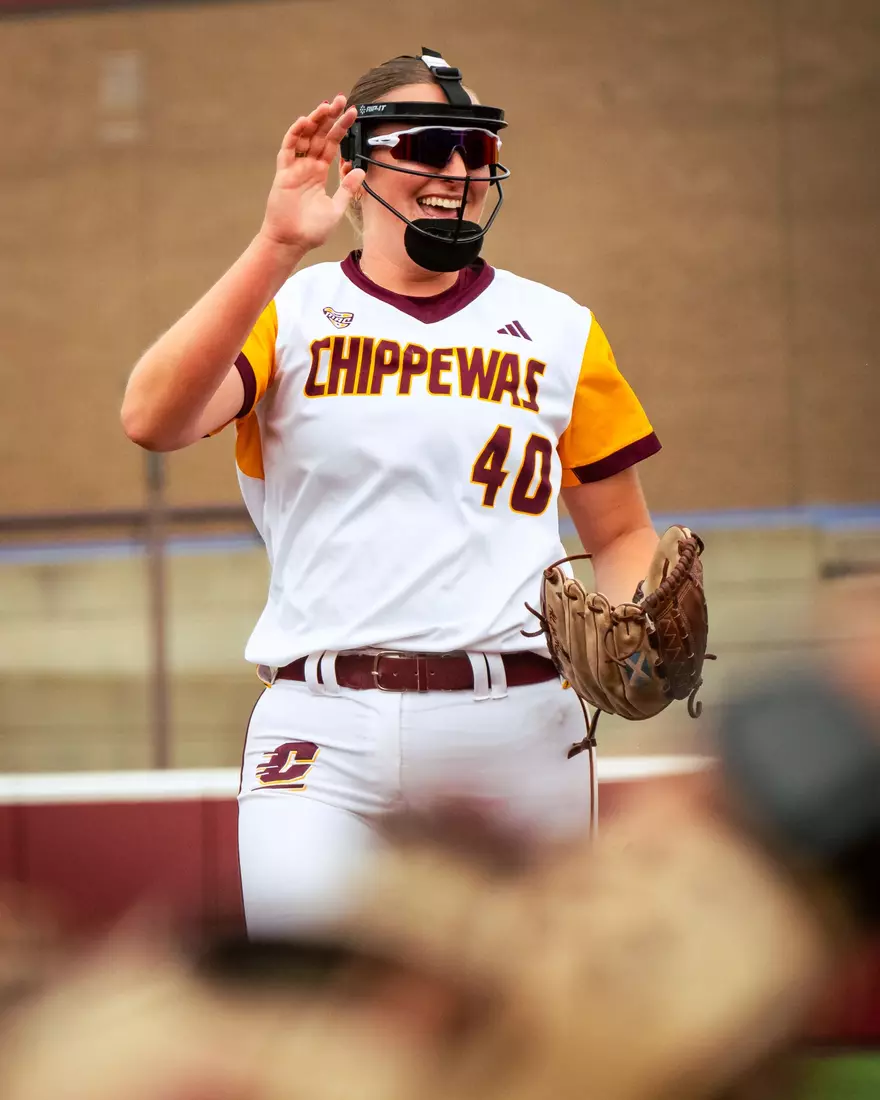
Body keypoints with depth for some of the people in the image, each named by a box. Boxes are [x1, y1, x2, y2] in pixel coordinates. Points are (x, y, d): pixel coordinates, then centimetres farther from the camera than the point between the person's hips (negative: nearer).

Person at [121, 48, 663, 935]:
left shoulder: (557, 331, 13)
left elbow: (620, 535, 17)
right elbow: (152, 421, -13)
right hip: (323, 728, -2)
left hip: (517, 722, 2)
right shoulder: (288, 313, 6)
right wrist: (279, 248, -20)